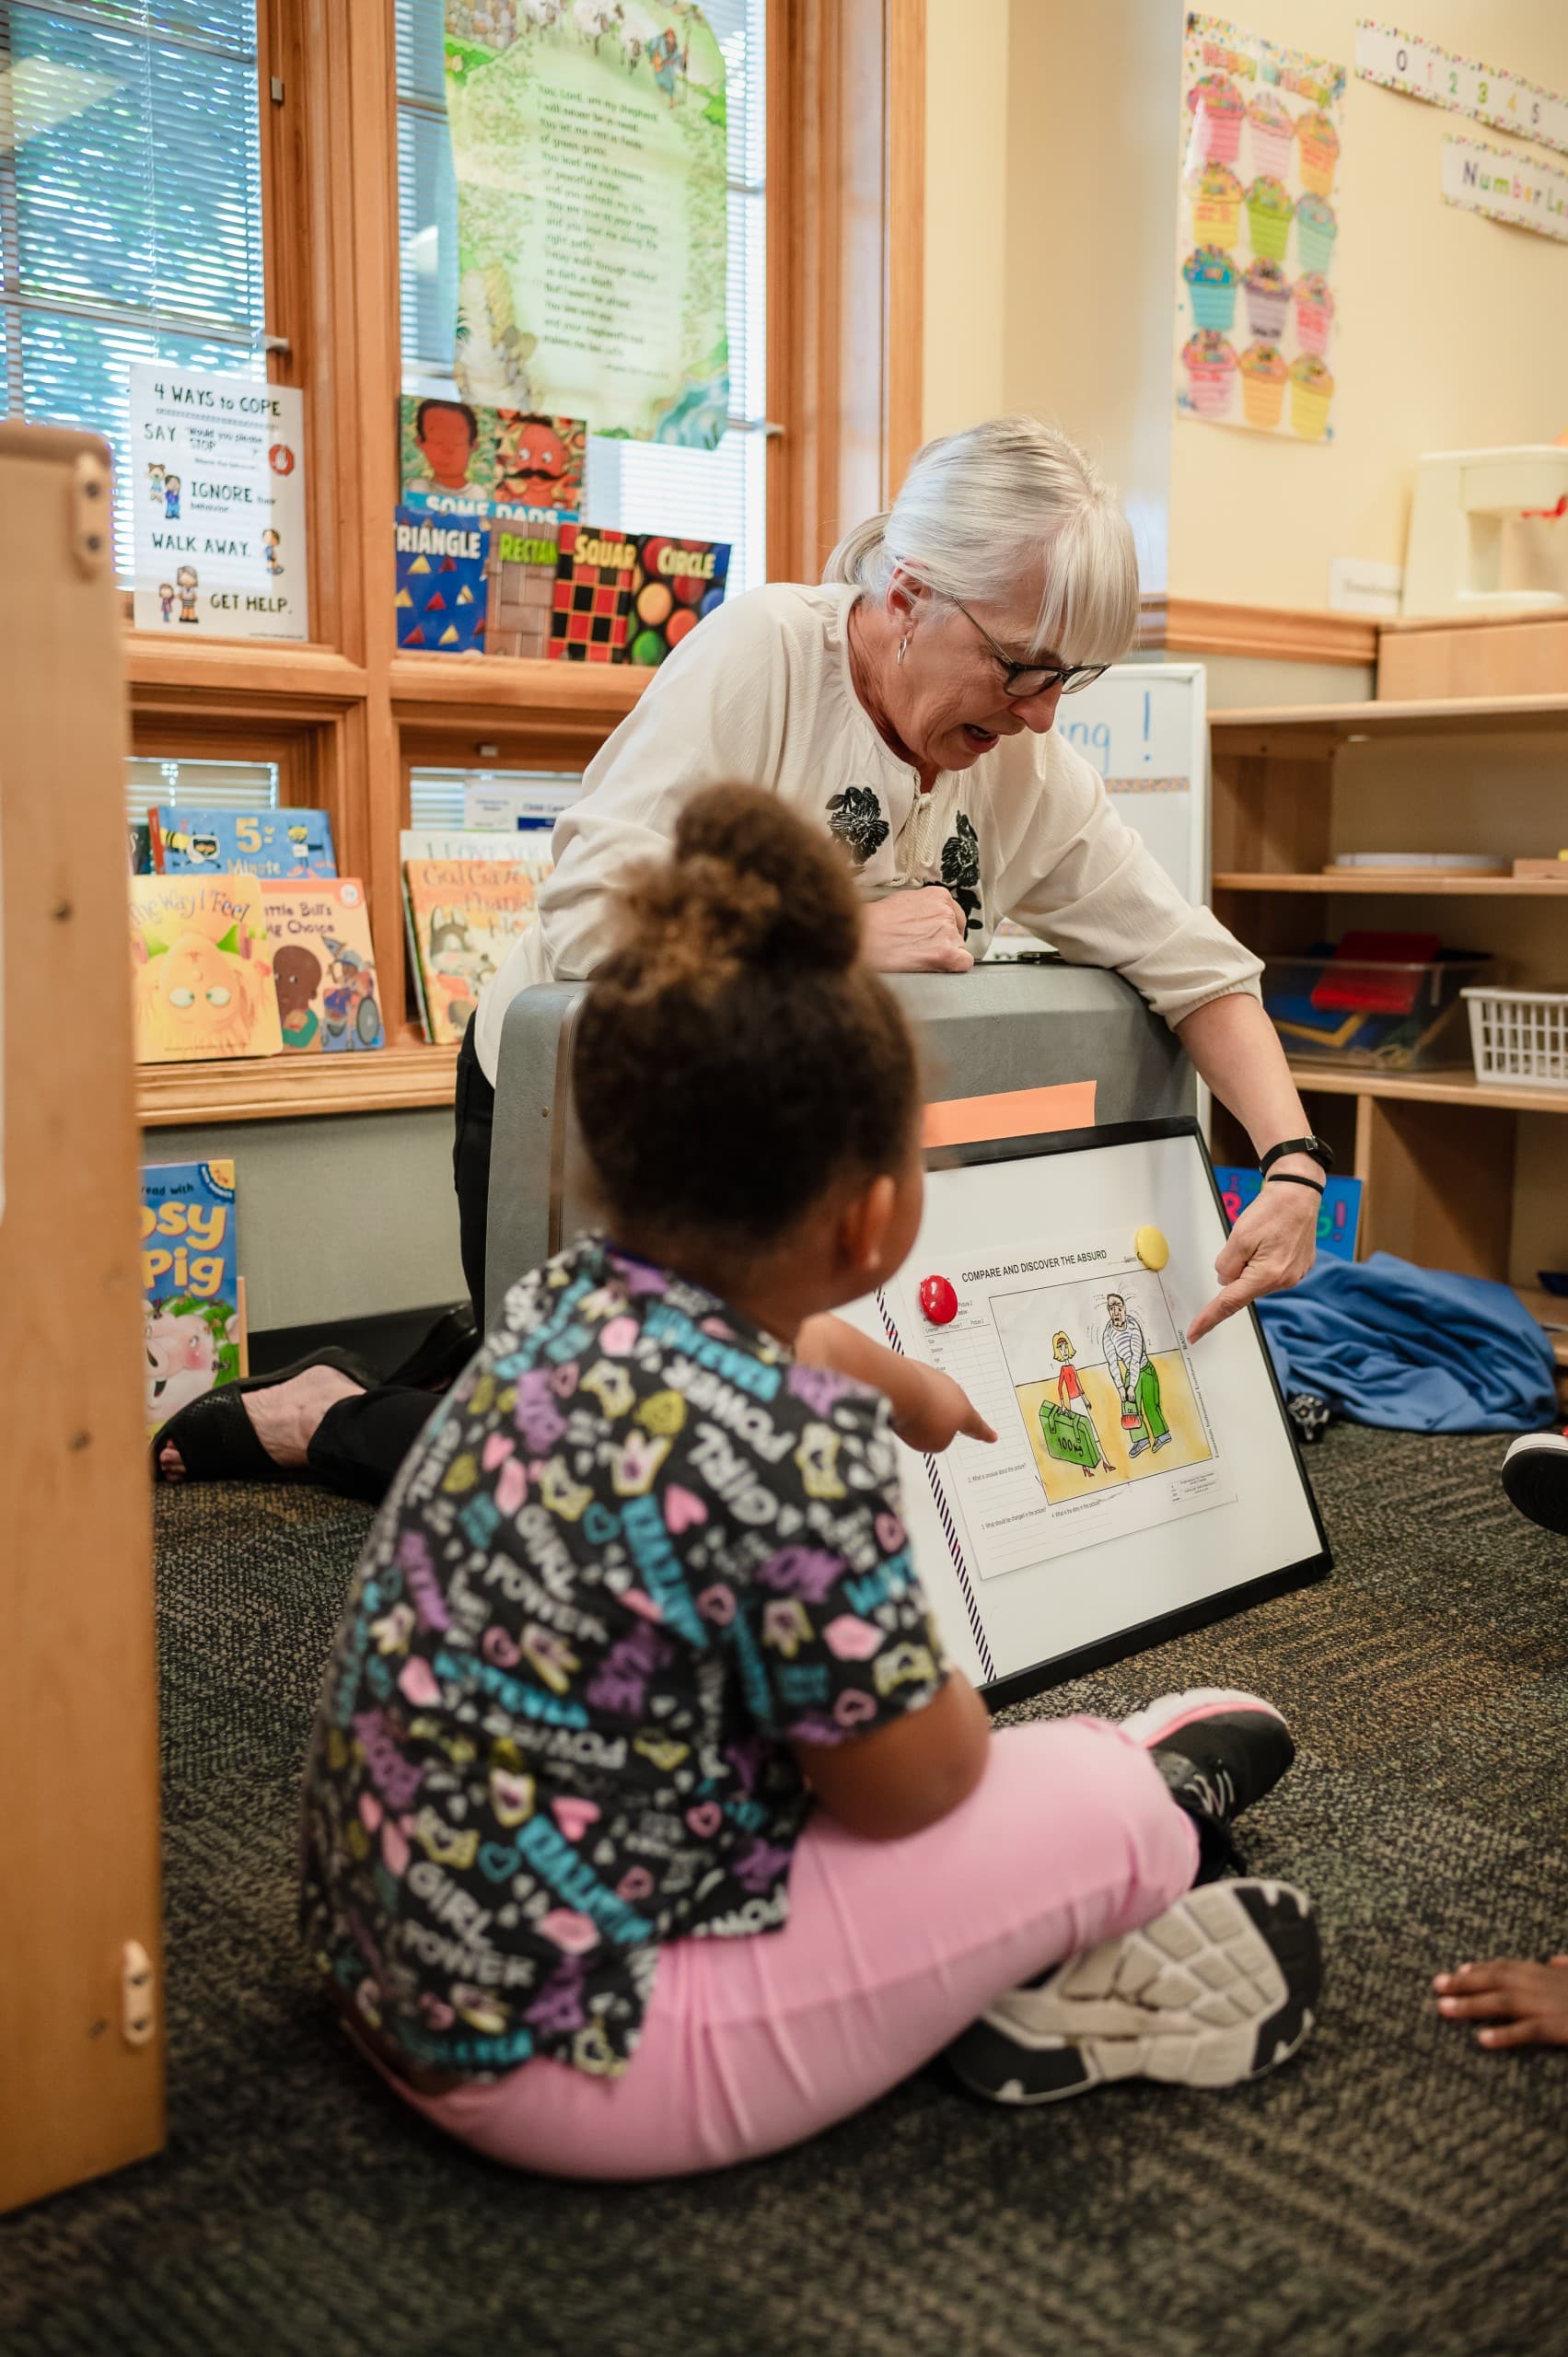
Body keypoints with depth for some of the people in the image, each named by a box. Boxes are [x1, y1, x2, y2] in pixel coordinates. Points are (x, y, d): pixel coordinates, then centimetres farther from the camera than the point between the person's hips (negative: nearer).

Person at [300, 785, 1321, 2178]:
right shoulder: (799, 1450, -30)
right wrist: (959, 1712, 8)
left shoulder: (559, 1302, -3)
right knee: (1110, 1813, 0)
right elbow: (904, 1784, -15)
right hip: (562, 2054, -9)